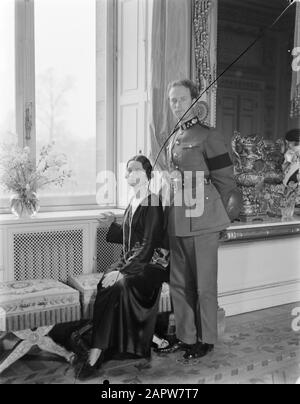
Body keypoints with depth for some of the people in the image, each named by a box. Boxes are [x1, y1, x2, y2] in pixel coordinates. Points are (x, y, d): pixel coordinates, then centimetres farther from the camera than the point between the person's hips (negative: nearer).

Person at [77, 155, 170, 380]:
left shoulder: (153, 204, -11)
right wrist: (113, 224, 18)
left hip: (152, 262, -7)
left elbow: (148, 245, -18)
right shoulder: (133, 203, 15)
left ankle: (96, 353, -26)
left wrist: (122, 271, -25)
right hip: (132, 260, 7)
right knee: (106, 284, -23)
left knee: (120, 285, -32)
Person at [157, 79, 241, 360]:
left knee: (204, 284, 3)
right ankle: (185, 336, 25)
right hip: (177, 224, 7)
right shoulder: (173, 140, 15)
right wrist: (172, 217, 18)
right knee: (179, 283, 12)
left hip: (202, 223, -7)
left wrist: (221, 219, -5)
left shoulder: (207, 137, -7)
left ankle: (206, 340, 18)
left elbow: (225, 182, -7)